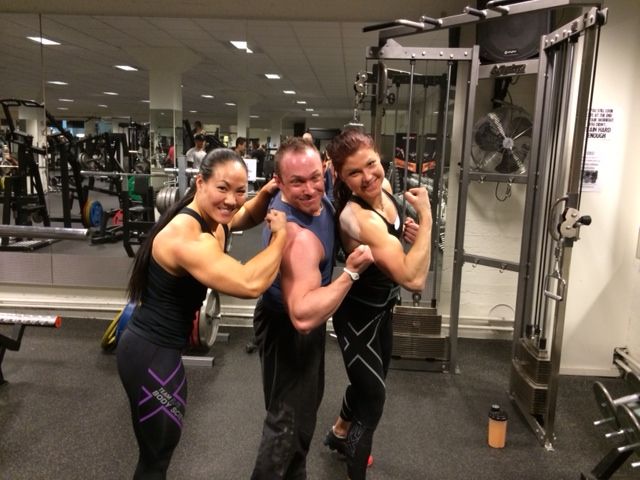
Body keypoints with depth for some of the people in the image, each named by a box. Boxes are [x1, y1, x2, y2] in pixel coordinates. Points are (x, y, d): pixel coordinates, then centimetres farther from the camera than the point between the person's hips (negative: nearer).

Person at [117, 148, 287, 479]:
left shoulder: (209, 219, 0)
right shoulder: (186, 237, -29)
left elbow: (249, 216, 22)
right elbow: (250, 284, -39)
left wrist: (269, 191, 0)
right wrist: (280, 233, -24)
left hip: (156, 345, 10)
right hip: (151, 353, -10)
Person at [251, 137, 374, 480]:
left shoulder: (308, 196, -10)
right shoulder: (299, 236, -38)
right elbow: (303, 317, -45)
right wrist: (351, 271, -41)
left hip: (300, 319, 10)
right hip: (288, 329, -10)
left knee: (303, 407, 28)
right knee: (290, 420, 7)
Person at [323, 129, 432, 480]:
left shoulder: (384, 187, -9)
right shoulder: (357, 216, -35)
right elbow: (414, 279, -40)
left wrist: (407, 231, -7)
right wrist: (425, 217, -32)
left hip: (380, 308, 9)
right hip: (358, 315, -9)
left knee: (370, 381, 29)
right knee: (373, 398, 5)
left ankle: (339, 433, 58)